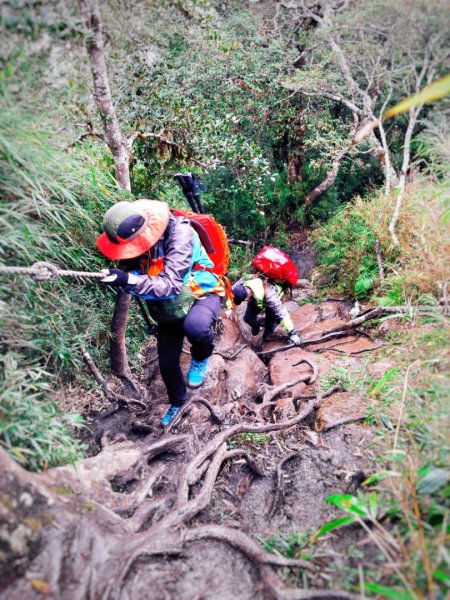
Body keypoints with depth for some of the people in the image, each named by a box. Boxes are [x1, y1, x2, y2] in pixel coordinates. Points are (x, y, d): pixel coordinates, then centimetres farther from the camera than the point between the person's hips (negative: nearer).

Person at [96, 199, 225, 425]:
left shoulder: (179, 233, -33)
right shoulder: (131, 239, -14)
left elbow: (170, 285, -38)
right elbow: (129, 275, -13)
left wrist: (128, 280, -49)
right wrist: (114, 278, -36)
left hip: (201, 294, -5)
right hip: (168, 308, 6)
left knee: (194, 326, -40)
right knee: (167, 362, 11)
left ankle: (201, 356, -3)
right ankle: (177, 401, 43)